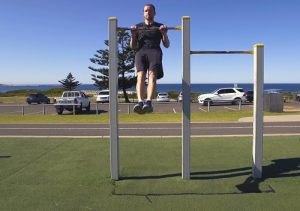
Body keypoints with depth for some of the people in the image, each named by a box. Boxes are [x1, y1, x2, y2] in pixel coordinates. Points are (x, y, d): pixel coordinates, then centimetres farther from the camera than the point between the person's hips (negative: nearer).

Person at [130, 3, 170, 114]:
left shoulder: (160, 27, 27)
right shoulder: (137, 27, 29)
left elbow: (167, 45, 17)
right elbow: (132, 46, 21)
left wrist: (164, 34, -2)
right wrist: (133, 35, 2)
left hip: (155, 51, -1)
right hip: (141, 51, 1)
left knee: (152, 75, -31)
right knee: (141, 75, -29)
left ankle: (148, 102, -49)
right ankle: (140, 102, -47)